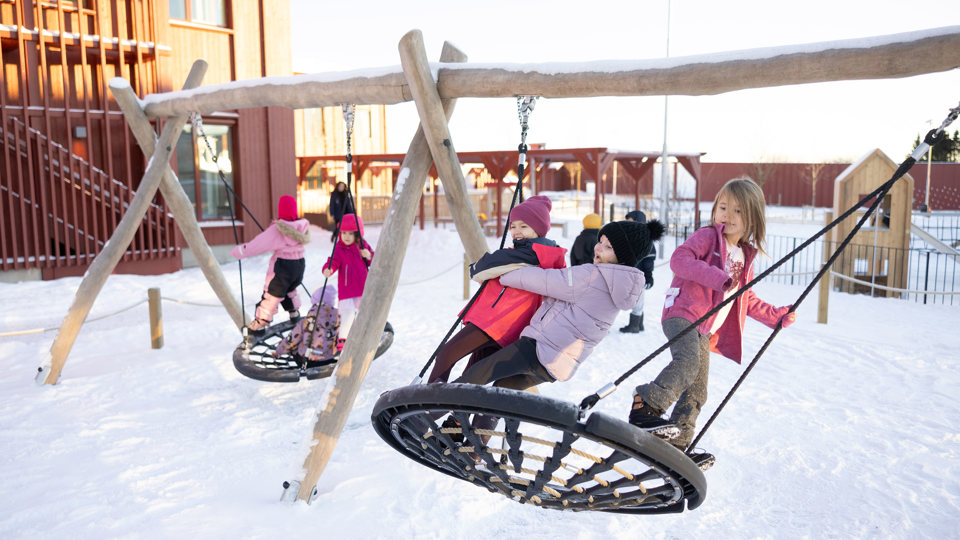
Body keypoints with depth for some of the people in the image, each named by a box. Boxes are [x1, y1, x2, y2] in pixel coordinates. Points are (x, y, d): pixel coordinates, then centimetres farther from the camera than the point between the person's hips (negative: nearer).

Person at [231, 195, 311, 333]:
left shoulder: (277, 229, -18)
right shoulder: (302, 226, -3)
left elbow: (260, 243, -20)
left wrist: (239, 251, -13)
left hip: (282, 266, -6)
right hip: (299, 265, 6)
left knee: (272, 294, 2)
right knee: (290, 289, 30)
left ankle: (259, 324, 9)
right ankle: (294, 313, 42)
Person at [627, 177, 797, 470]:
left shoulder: (745, 256, 21)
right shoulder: (707, 236, -1)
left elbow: (746, 299, 31)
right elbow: (679, 260, -19)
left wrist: (776, 316, 23)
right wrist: (718, 278, -26)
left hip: (705, 331, 8)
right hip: (682, 314, -8)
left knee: (697, 392, 8)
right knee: (688, 361, -36)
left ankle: (675, 446, 17)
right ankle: (644, 409, -32)